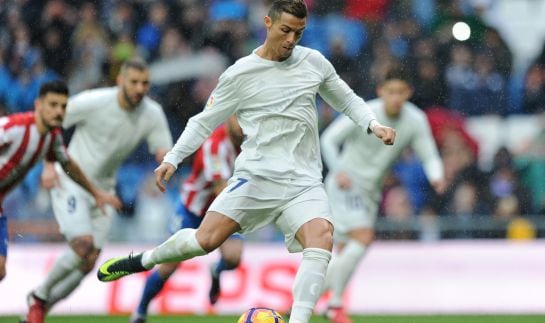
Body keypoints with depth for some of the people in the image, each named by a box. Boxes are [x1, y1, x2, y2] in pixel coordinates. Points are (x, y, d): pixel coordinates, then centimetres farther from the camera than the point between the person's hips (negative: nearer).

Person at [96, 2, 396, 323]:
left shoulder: (314, 62, 8)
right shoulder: (241, 74, 0)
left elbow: (348, 100, 22)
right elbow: (204, 121, 8)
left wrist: (374, 125, 4)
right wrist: (172, 159, 0)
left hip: (304, 182, 2)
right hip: (255, 175, -2)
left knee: (322, 236, -27)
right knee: (206, 239, -15)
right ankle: (143, 260, 15)